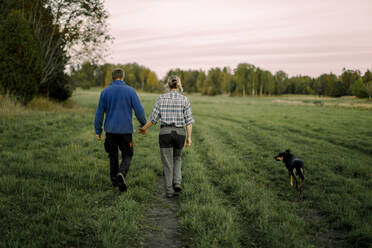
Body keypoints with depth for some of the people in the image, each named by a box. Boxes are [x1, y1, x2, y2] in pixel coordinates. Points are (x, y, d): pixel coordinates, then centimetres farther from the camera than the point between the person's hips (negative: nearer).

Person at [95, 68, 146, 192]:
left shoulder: (105, 92, 2)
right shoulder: (130, 91, -3)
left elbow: (99, 112, 4)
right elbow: (139, 110, -4)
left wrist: (98, 130, 10)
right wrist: (143, 124, 10)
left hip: (110, 130, 2)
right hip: (126, 130, -2)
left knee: (113, 156, 15)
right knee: (127, 156, 7)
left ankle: (114, 180, 21)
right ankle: (121, 173, -19)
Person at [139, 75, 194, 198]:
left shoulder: (161, 98, -1)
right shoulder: (184, 99, -2)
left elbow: (153, 118, -1)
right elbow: (189, 120, -6)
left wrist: (144, 128, 15)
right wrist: (189, 137, -1)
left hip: (165, 132, 0)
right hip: (179, 133, 1)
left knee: (167, 163, 7)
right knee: (177, 158, 23)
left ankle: (169, 191, 6)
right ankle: (177, 182, 4)